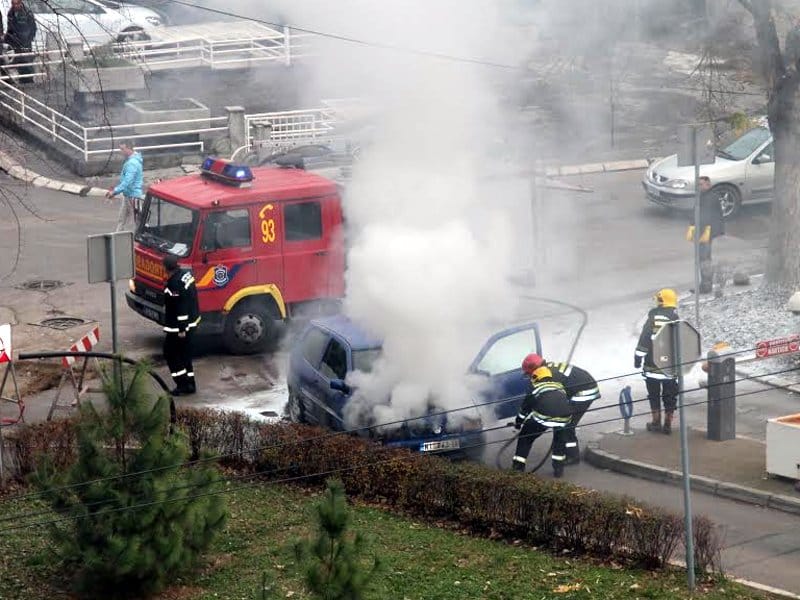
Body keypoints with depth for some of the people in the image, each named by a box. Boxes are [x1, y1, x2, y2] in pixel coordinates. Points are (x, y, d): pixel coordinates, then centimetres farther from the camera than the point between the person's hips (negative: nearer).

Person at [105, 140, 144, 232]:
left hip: (133, 196, -11)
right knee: (121, 220, 17)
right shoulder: (129, 160, 9)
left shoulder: (132, 163, -24)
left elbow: (127, 182, -29)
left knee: (137, 221, 1)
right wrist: (114, 190, 14)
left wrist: (115, 192, -27)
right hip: (127, 195, 11)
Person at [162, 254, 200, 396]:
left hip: (178, 326, -9)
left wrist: (181, 329, -20)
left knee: (171, 353, 4)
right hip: (192, 321, 9)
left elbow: (181, 307, -26)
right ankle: (190, 384, 24)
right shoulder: (186, 274, 3)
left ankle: (183, 384, 5)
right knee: (184, 353, 18)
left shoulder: (174, 283, -26)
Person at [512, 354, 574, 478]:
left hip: (543, 417, -4)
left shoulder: (535, 387, 18)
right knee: (560, 436, 36)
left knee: (526, 436, 20)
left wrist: (518, 423, 41)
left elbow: (525, 407, 24)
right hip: (563, 416, 4)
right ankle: (558, 467, 32)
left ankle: (518, 467, 17)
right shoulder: (559, 385, 30)